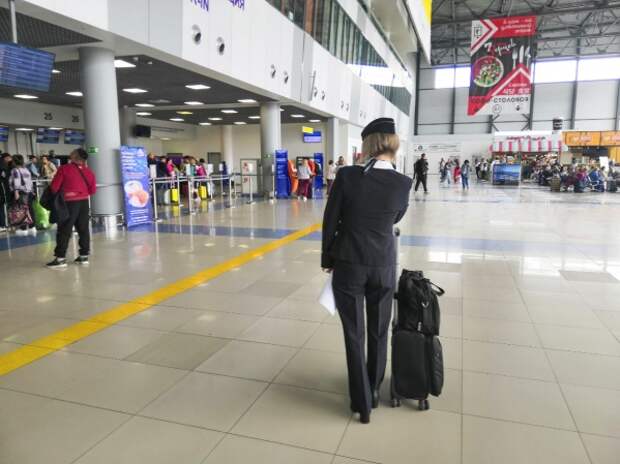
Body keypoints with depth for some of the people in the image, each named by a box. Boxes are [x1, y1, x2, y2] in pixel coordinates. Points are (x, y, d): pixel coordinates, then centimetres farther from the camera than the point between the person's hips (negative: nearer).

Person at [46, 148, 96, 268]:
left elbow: (54, 187, -8)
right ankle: (84, 255, 13)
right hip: (84, 202, 4)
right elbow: (92, 190, 7)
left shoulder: (64, 169, -10)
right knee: (84, 230, 9)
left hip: (69, 203, -4)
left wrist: (57, 195, 11)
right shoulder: (88, 171, 4)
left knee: (64, 231, 0)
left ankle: (60, 258, 2)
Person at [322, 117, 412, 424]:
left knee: (354, 335, 10)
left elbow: (330, 221, -7)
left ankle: (362, 403, 20)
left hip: (348, 265, -2)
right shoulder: (404, 183, -8)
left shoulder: (347, 176, -14)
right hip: (384, 266, 2)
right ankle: (374, 391, 37)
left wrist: (327, 258, 7)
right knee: (378, 332, 19)